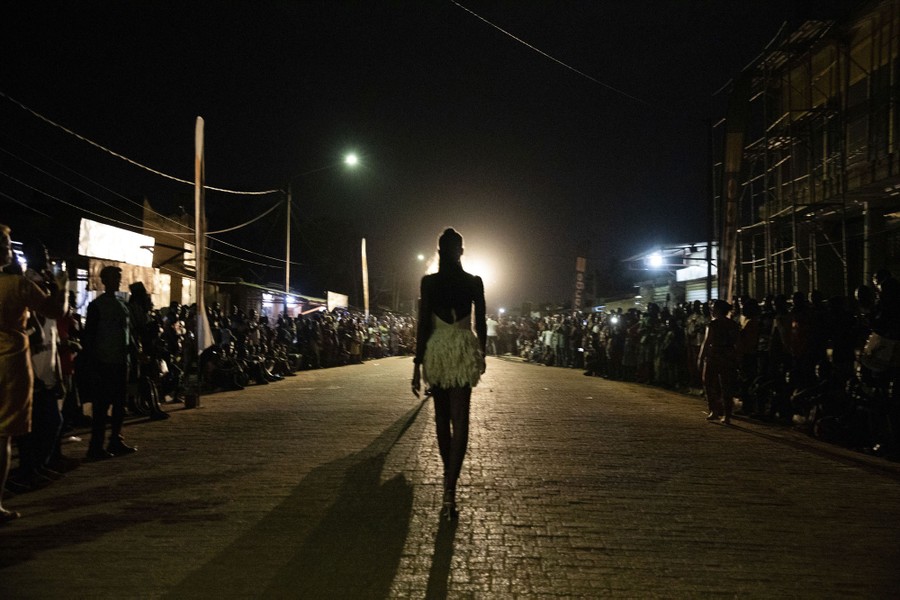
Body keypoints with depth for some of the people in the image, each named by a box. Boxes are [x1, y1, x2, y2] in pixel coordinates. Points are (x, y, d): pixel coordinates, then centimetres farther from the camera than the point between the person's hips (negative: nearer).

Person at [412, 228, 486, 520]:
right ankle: (450, 488, -18)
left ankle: (449, 476, 31)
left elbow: (423, 326, -5)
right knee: (459, 419, -5)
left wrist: (417, 364, -2)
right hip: (464, 350, -1)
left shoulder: (428, 282, -3)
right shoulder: (474, 282, -1)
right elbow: (481, 323, 4)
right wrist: (481, 353, 20)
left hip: (436, 350, 1)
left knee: (442, 416, 17)